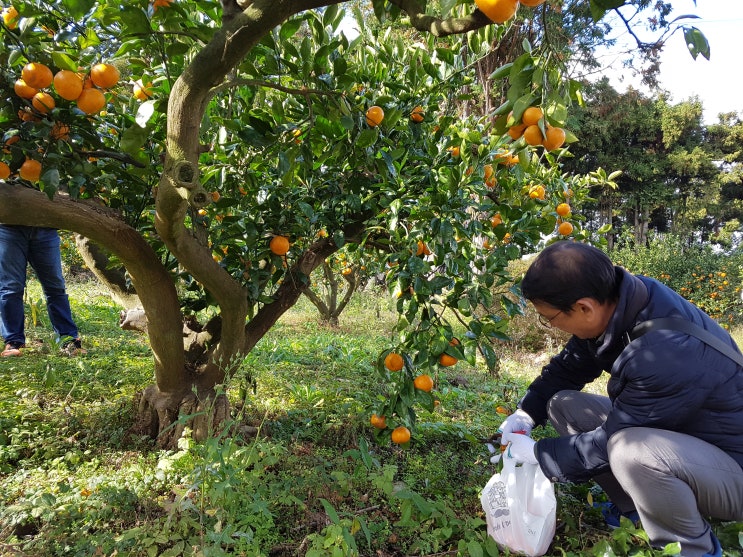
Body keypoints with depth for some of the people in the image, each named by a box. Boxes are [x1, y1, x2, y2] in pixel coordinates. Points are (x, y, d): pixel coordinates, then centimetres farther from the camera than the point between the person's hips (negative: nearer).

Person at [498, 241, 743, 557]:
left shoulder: (666, 355, -37)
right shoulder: (614, 300, -14)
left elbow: (608, 444, -26)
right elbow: (568, 368, 3)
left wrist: (537, 453, -13)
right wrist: (526, 414, -4)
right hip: (667, 432, 8)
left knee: (631, 451, -37)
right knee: (563, 405, 0)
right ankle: (632, 508, 12)